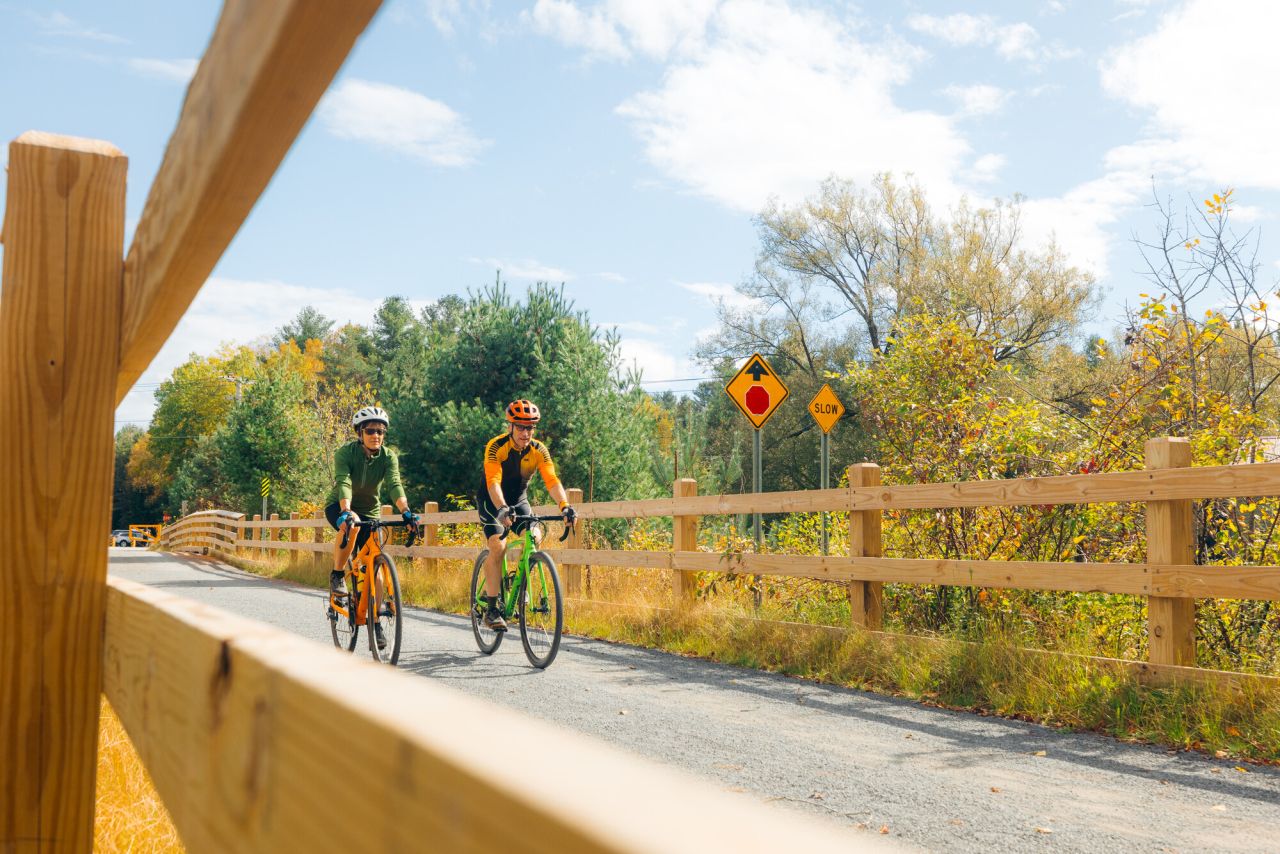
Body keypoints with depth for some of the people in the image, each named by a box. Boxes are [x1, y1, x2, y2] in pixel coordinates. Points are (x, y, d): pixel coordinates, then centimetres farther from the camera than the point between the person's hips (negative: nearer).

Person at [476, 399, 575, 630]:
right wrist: (502, 509, -54)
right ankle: (491, 609, -17)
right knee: (498, 547, -23)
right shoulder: (496, 446, -24)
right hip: (492, 501, -3)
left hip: (519, 500, 4)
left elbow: (552, 480, -26)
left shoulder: (538, 450, -15)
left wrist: (564, 506, -43)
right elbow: (493, 481, -36)